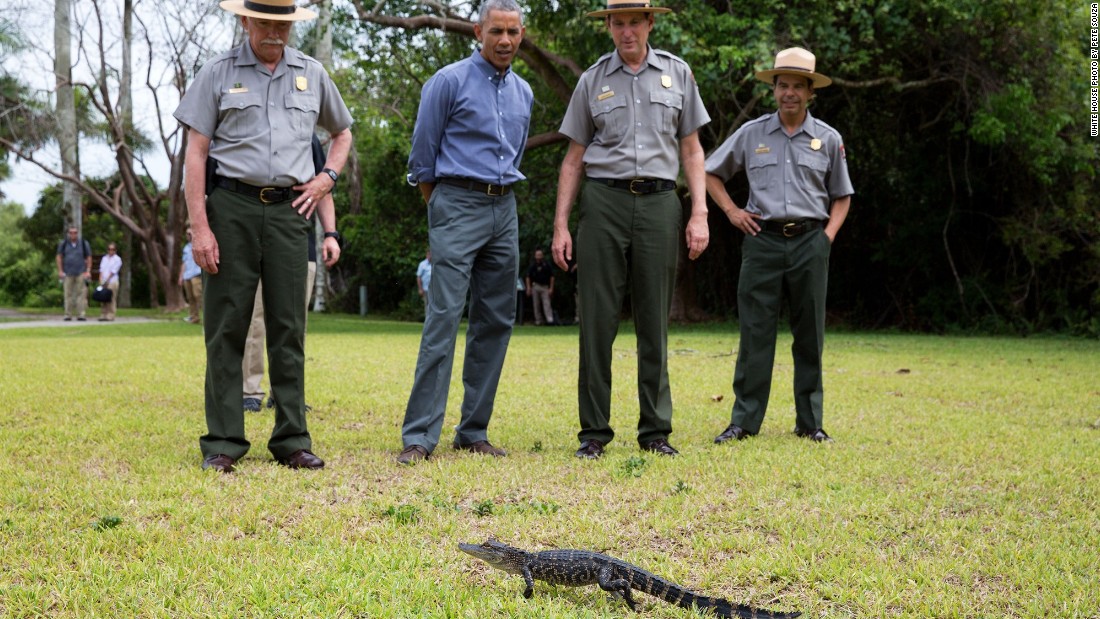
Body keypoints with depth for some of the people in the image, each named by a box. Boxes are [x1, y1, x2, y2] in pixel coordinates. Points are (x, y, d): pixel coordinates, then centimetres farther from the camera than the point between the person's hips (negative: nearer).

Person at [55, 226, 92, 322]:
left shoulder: (84, 244, 5)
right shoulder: (63, 244, 6)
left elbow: (89, 258, 7)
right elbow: (59, 257, 9)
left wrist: (88, 271, -1)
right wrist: (60, 271, 2)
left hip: (81, 273, 0)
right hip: (68, 273, 0)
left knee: (81, 293, -6)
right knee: (68, 294, 0)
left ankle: (80, 314, -6)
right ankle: (68, 315, 4)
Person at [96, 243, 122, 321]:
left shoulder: (117, 259, 0)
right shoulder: (104, 258, 16)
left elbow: (113, 271, -6)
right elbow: (101, 270, 9)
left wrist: (107, 281, -10)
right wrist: (101, 281, -2)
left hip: (112, 282, -5)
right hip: (103, 282, 5)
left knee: (111, 300, -6)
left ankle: (110, 316, -6)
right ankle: (103, 315, 6)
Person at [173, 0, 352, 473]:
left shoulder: (311, 74, 13)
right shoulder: (219, 73, 4)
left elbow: (342, 133, 28)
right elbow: (195, 153, 0)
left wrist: (327, 177, 9)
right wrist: (199, 226, -9)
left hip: (288, 209, 2)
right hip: (232, 206, -2)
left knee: (289, 328, 3)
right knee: (226, 327, -2)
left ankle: (292, 440, 9)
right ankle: (223, 443, 4)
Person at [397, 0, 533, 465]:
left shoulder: (524, 93, 14)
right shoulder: (449, 81, -4)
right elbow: (423, 155, 0)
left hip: (504, 212, 6)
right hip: (458, 206, -6)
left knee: (495, 321, 5)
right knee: (444, 318, -13)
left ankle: (473, 432, 12)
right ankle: (419, 436, -12)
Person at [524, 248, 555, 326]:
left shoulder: (547, 265, 3)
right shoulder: (532, 266, 8)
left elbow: (551, 277, 4)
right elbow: (528, 277, 10)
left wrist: (551, 288, -4)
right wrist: (528, 288, 0)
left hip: (545, 286, -2)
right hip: (535, 286, 2)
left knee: (546, 303, -13)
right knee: (536, 305, 3)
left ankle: (550, 319, -22)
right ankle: (538, 320, 8)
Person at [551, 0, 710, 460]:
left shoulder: (677, 73, 11)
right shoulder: (593, 80, 9)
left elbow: (691, 149, 11)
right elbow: (574, 158, 10)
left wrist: (700, 213, -1)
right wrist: (561, 225, 2)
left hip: (658, 202, 0)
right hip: (603, 200, 0)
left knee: (654, 322, 3)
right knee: (597, 319, -2)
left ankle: (655, 430, 11)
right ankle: (594, 431, 5)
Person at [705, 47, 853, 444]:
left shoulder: (828, 139, 8)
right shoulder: (751, 134, 6)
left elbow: (842, 196, 17)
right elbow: (710, 173, 17)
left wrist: (828, 235, 2)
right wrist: (731, 210, 5)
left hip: (810, 243, 1)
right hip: (763, 240, -1)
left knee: (809, 335, 5)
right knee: (755, 332, -2)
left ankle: (810, 422, 12)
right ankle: (744, 421, 2)